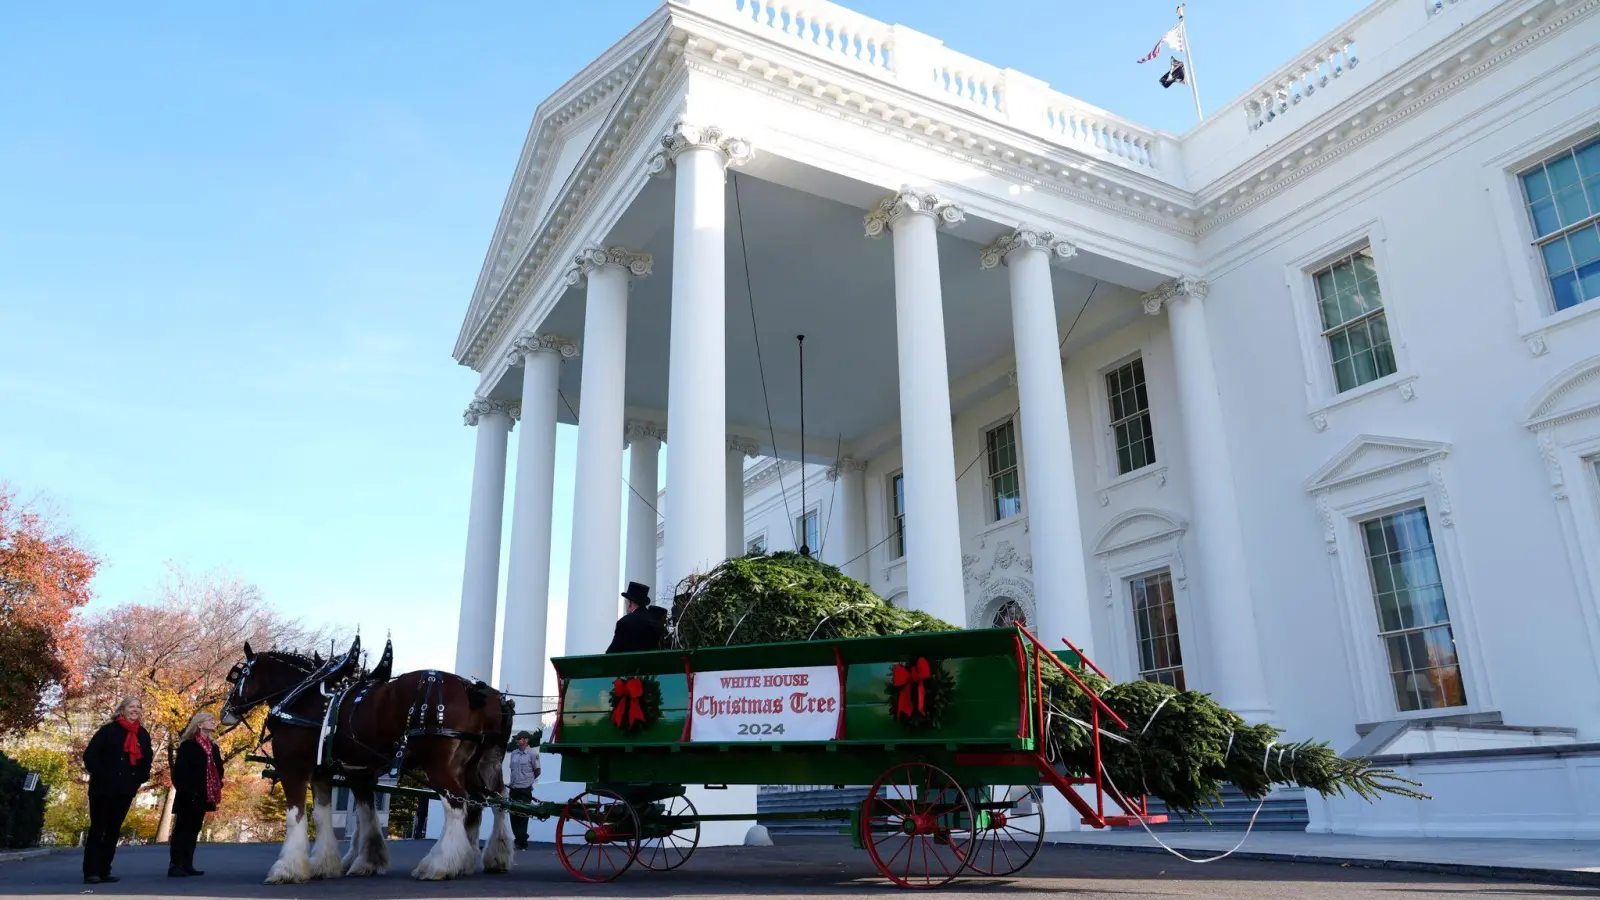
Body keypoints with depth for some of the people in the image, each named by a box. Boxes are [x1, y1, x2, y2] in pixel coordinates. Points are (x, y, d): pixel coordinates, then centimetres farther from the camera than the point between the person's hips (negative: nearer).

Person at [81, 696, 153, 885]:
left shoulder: (143, 735, 10)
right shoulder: (109, 730, -6)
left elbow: (146, 760, 19)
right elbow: (89, 755, -9)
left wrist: (140, 779, 7)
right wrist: (100, 776, -14)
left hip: (126, 790, 5)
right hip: (103, 789, -5)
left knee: (114, 830, 8)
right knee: (97, 829, -1)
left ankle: (104, 870, 14)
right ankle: (91, 872, 2)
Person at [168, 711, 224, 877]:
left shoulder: (213, 747, 14)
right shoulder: (188, 745, -8)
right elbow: (179, 770, -13)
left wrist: (217, 787, 6)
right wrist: (184, 790, -19)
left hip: (203, 796, 7)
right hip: (189, 796, -7)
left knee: (194, 830, 10)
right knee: (182, 829, -5)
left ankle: (187, 865, 14)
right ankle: (174, 866, -3)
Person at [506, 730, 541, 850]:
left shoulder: (532, 754, -8)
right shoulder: (513, 753, 7)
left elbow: (537, 771, 1)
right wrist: (515, 780, 11)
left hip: (525, 789, -5)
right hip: (513, 789, 5)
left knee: (523, 816, -1)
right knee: (513, 816, 8)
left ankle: (522, 842, 7)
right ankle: (518, 839, 21)